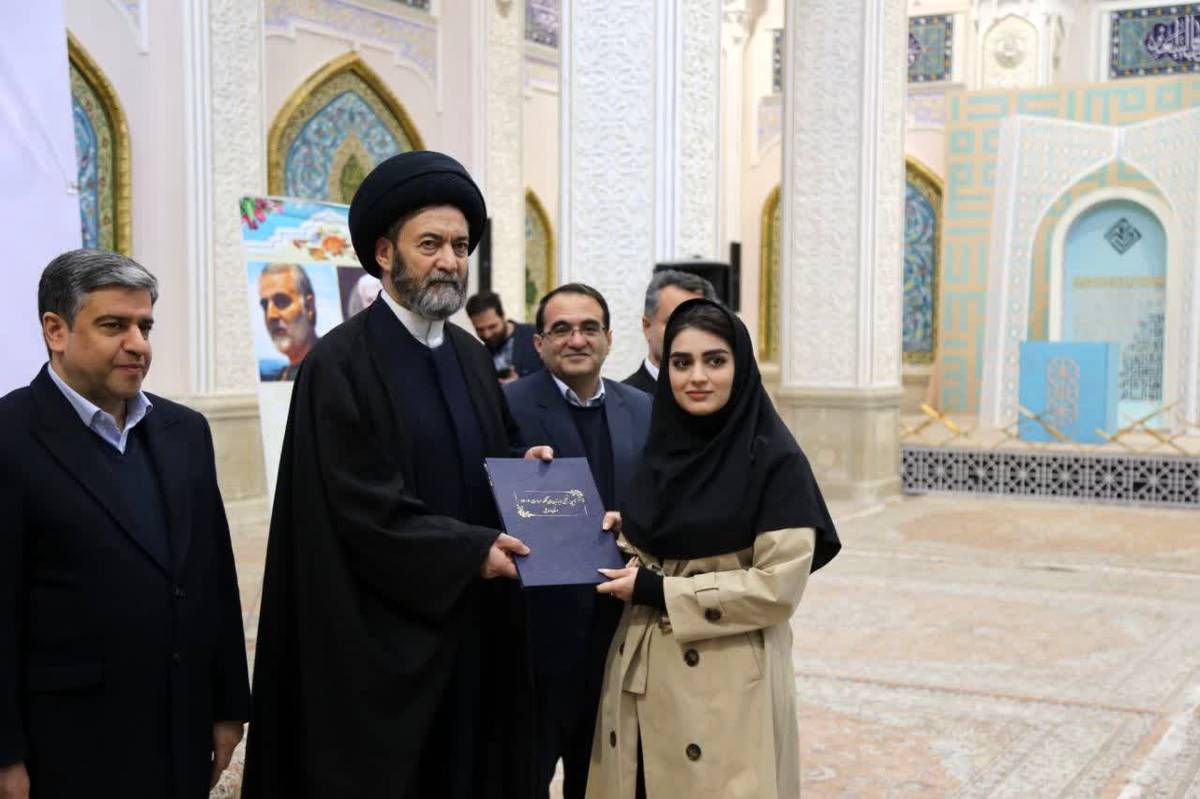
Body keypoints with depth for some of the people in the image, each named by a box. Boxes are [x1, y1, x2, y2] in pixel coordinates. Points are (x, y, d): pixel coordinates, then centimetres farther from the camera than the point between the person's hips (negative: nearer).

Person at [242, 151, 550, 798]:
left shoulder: (472, 356, 10)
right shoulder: (339, 364, -12)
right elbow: (363, 509, -18)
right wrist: (471, 552, -17)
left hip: (468, 628, 7)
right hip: (379, 639, -6)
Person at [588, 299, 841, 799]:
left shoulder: (775, 460, -10)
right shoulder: (660, 449, 8)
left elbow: (779, 585, -15)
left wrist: (657, 591, -14)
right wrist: (619, 540, -2)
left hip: (727, 681, -6)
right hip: (641, 671, 6)